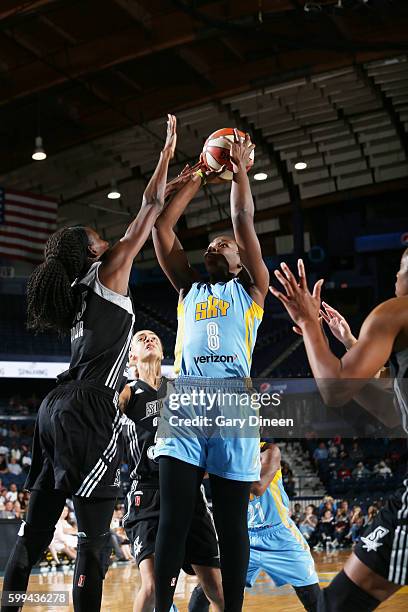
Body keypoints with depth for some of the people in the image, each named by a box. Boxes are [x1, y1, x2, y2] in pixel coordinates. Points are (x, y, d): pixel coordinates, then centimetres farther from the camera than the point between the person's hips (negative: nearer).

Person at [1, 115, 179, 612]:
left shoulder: (81, 290, 20)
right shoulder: (108, 273, 0)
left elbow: (143, 226, 30)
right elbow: (151, 208, 4)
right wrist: (167, 152, 16)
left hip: (57, 409, 9)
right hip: (88, 413, -9)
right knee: (94, 534, -8)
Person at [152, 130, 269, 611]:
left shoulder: (250, 291, 18)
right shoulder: (188, 290, 25)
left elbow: (244, 221, 9)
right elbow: (162, 227, 20)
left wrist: (240, 169, 17)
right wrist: (196, 179, 26)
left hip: (232, 407, -2)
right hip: (183, 405, 2)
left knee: (231, 523, 2)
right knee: (173, 517, -6)